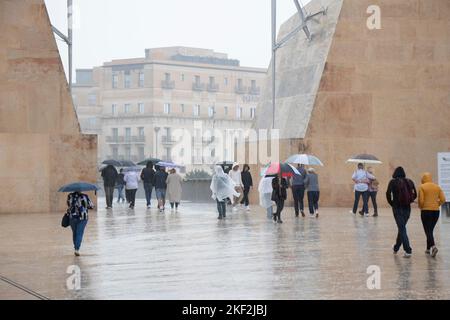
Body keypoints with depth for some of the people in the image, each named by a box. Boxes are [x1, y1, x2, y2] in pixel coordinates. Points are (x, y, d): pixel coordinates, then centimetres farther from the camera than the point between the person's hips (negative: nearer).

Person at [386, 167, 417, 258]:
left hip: (397, 207, -4)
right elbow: (415, 195, 2)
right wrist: (408, 201, 13)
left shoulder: (393, 182, -5)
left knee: (402, 229, -4)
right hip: (407, 208, 4)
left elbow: (388, 194, -12)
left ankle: (408, 250, -14)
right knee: (402, 227, 20)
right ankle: (396, 247, 35)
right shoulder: (409, 182, 5)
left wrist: (391, 203, 3)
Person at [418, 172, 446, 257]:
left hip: (426, 211, -5)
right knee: (430, 230, 18)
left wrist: (421, 207, 7)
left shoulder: (422, 187, -5)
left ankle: (433, 246, -25)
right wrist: (437, 205, 16)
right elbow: (443, 200, 1)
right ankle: (428, 249, 23)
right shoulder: (437, 187, 7)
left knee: (428, 231, -5)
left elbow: (421, 200, -12)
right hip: (436, 211, 5)